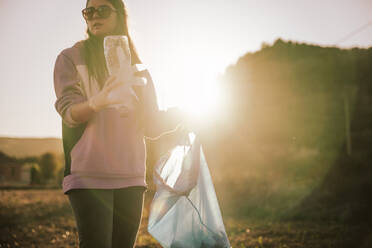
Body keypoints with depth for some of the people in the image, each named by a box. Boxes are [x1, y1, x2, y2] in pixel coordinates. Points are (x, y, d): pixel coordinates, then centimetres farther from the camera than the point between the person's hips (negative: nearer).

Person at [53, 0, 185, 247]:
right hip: (89, 175, -4)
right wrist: (98, 101, -30)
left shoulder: (136, 67, 16)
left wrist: (173, 118, -9)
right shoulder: (71, 58, 5)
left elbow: (150, 126, 12)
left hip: (131, 178, 4)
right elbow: (68, 111, -10)